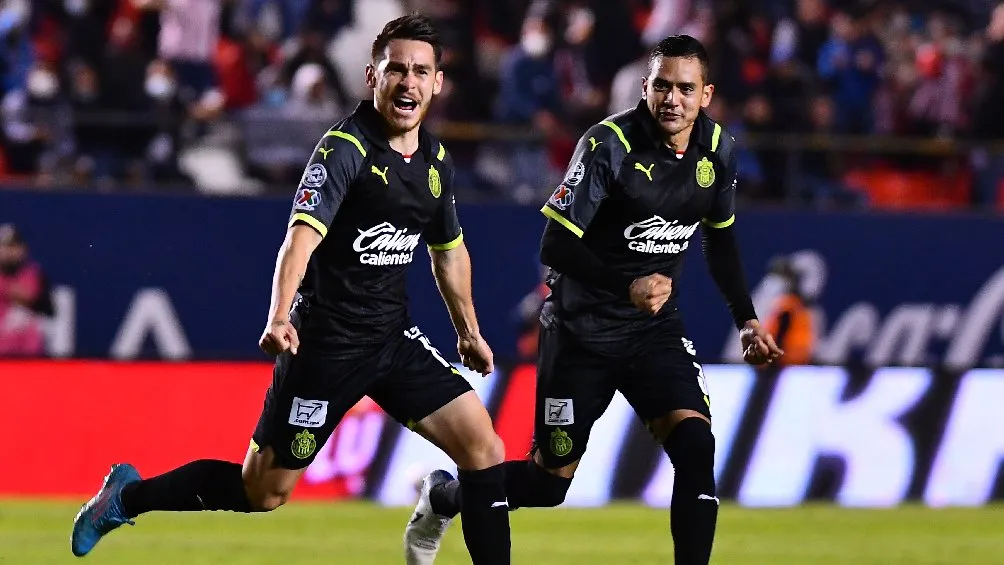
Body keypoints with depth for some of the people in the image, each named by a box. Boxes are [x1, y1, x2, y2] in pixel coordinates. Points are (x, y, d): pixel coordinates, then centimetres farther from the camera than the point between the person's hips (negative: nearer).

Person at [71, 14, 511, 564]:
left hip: (394, 336, 6)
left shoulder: (435, 160, 6)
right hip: (325, 344, -6)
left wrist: (469, 329, 30)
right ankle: (127, 495, 24)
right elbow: (302, 235, -31)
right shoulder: (345, 150, -17)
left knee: (483, 448, -9)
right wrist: (279, 319, -46)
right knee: (263, 490, 3)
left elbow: (449, 250, 24)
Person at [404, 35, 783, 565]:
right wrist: (626, 288, -36)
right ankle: (442, 496, 33)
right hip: (581, 331, -4)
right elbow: (555, 246, -23)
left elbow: (720, 239, 16)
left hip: (655, 330, 4)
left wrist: (746, 319, 12)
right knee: (550, 482, 5)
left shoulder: (716, 148, -2)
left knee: (695, 443, -21)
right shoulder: (609, 144, -21)